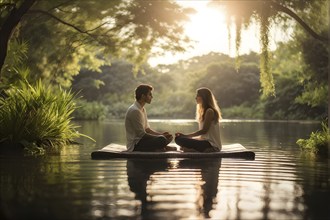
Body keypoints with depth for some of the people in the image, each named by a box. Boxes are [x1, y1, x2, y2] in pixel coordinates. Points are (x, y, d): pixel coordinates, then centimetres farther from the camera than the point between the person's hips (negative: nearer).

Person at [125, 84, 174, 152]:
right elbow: (142, 134, -20)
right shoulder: (134, 111, -17)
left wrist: (161, 134, 0)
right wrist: (162, 136, -16)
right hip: (135, 145, -10)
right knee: (162, 140, -27)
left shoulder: (142, 109, 14)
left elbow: (147, 129, 15)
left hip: (140, 141, 10)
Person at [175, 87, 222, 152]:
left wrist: (186, 135, -13)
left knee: (179, 139, -21)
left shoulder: (209, 111, -11)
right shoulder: (204, 111, 19)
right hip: (207, 141, 10)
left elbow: (204, 131, -16)